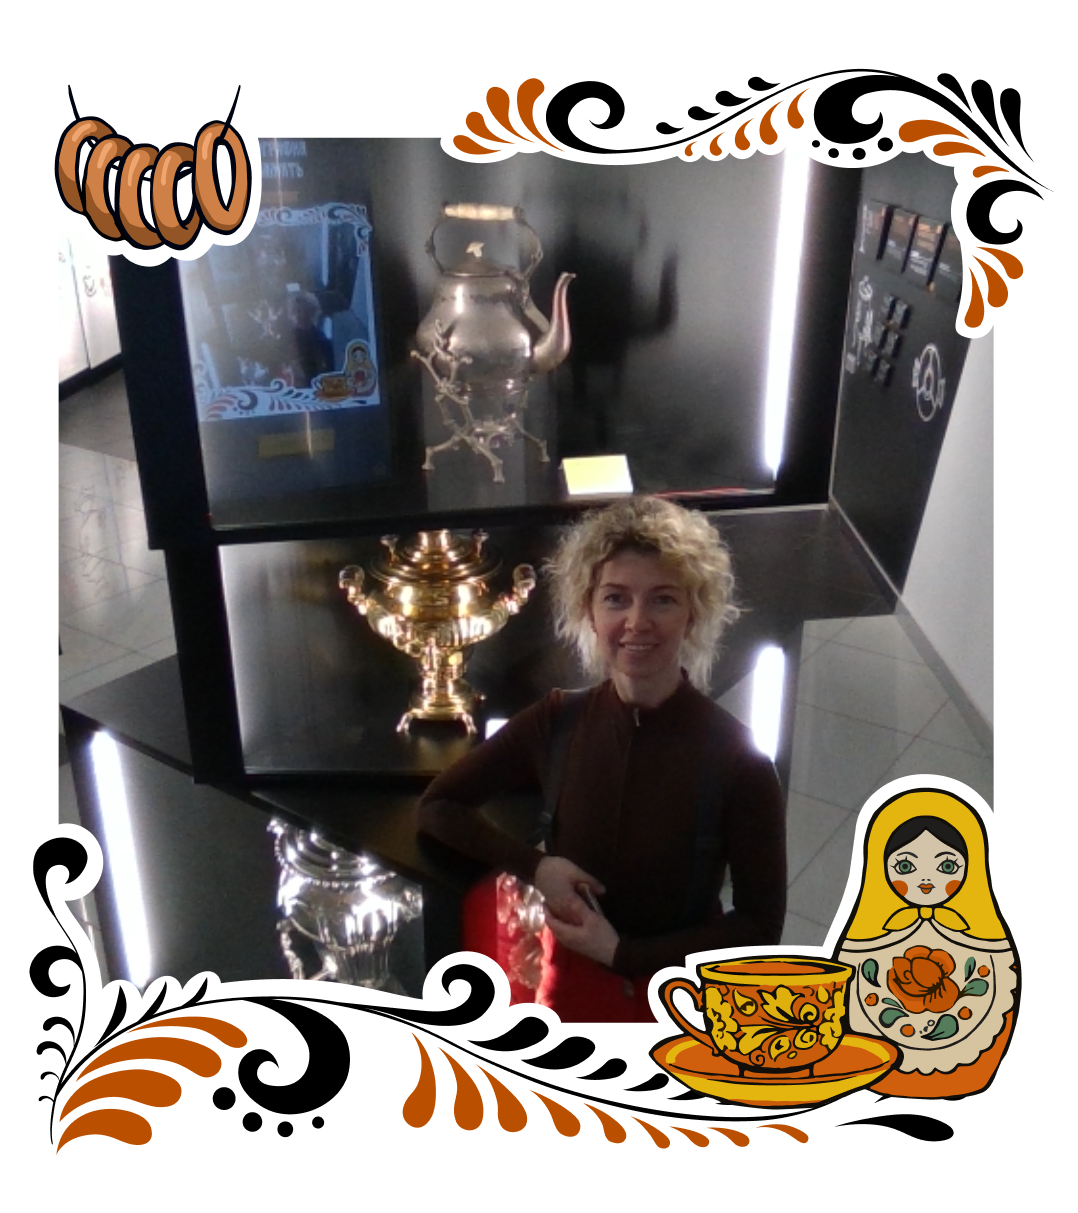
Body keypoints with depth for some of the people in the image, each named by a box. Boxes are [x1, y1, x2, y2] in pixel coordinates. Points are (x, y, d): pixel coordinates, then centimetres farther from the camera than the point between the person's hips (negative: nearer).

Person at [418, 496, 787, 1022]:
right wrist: (534, 866, -17)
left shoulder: (736, 758, -20)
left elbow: (761, 926, -14)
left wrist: (622, 951, -20)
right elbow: (438, 807, -2)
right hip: (574, 989, 2)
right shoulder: (555, 723, -11)